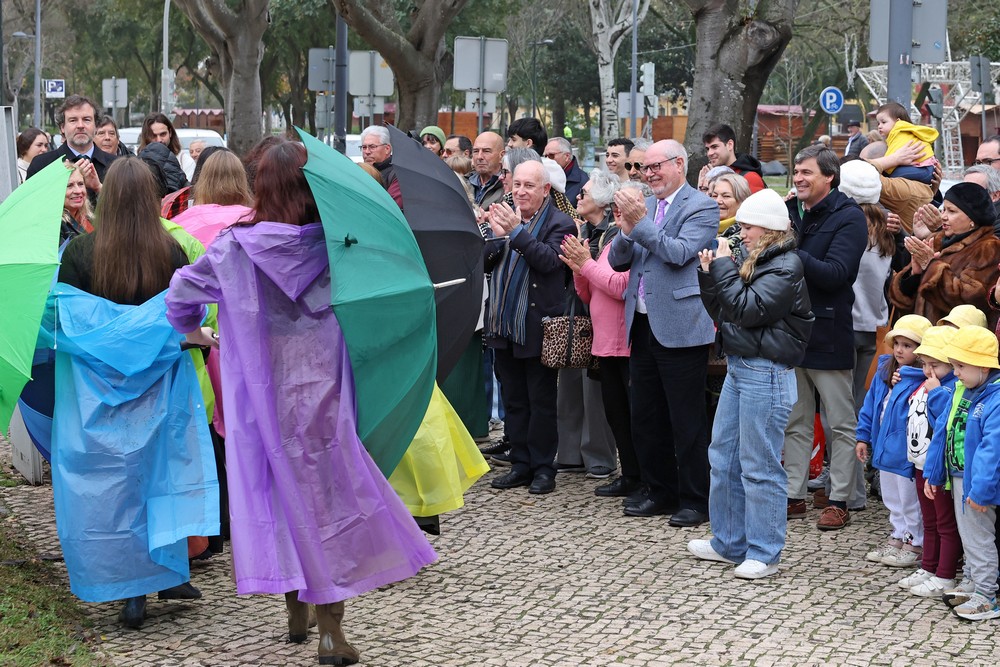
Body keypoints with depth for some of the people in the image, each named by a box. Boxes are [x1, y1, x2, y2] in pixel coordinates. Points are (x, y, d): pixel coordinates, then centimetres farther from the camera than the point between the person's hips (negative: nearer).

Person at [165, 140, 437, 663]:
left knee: (281, 488, 13)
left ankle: (296, 610, 22)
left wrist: (199, 336, 11)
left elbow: (181, 296, -5)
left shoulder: (237, 247, -8)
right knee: (329, 492, 6)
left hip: (264, 390, 0)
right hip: (323, 388, 0)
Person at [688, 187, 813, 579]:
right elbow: (721, 313, 17)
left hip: (766, 373, -10)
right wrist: (709, 275, 3)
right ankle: (728, 543, 24)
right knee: (723, 456, 14)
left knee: (759, 466, -5)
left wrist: (724, 267, -12)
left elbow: (747, 309, -21)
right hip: (739, 367, 10)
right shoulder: (754, 263, 15)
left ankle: (764, 554, 3)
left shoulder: (785, 268, -12)